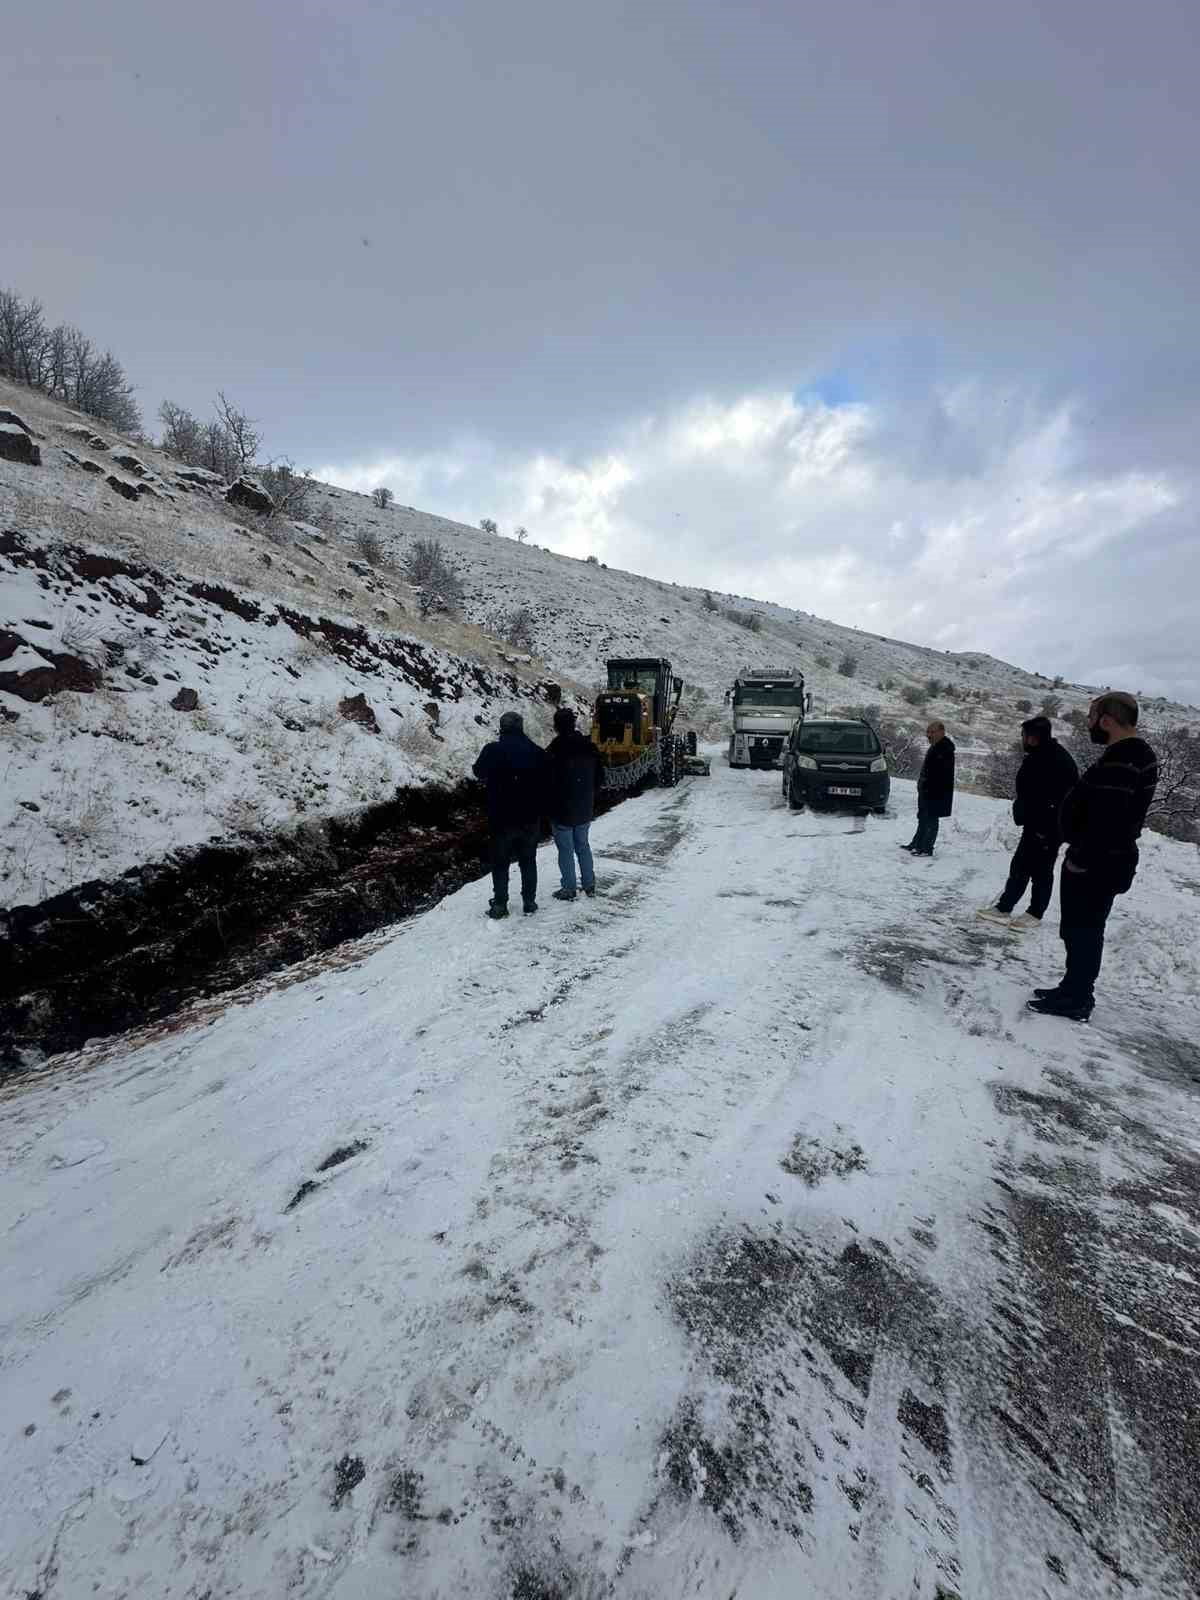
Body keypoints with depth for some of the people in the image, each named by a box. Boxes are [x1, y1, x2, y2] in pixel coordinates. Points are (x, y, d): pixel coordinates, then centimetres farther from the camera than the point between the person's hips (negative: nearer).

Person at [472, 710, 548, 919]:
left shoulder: (492, 750, -12)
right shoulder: (537, 751, -4)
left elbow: (479, 773, 6)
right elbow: (546, 784, 2)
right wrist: (541, 812, 11)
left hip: (501, 818, -2)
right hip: (531, 819, 3)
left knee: (500, 863, 10)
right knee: (528, 861, 16)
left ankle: (500, 905, 14)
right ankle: (529, 902, 22)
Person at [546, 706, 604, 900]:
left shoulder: (554, 750, -19)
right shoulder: (589, 747, 0)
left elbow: (548, 782, -15)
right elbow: (600, 777, 8)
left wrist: (548, 806, 1)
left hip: (561, 811, -5)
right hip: (585, 810, 6)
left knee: (565, 849, 5)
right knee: (583, 846, 19)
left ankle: (569, 889, 13)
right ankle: (589, 884, 27)